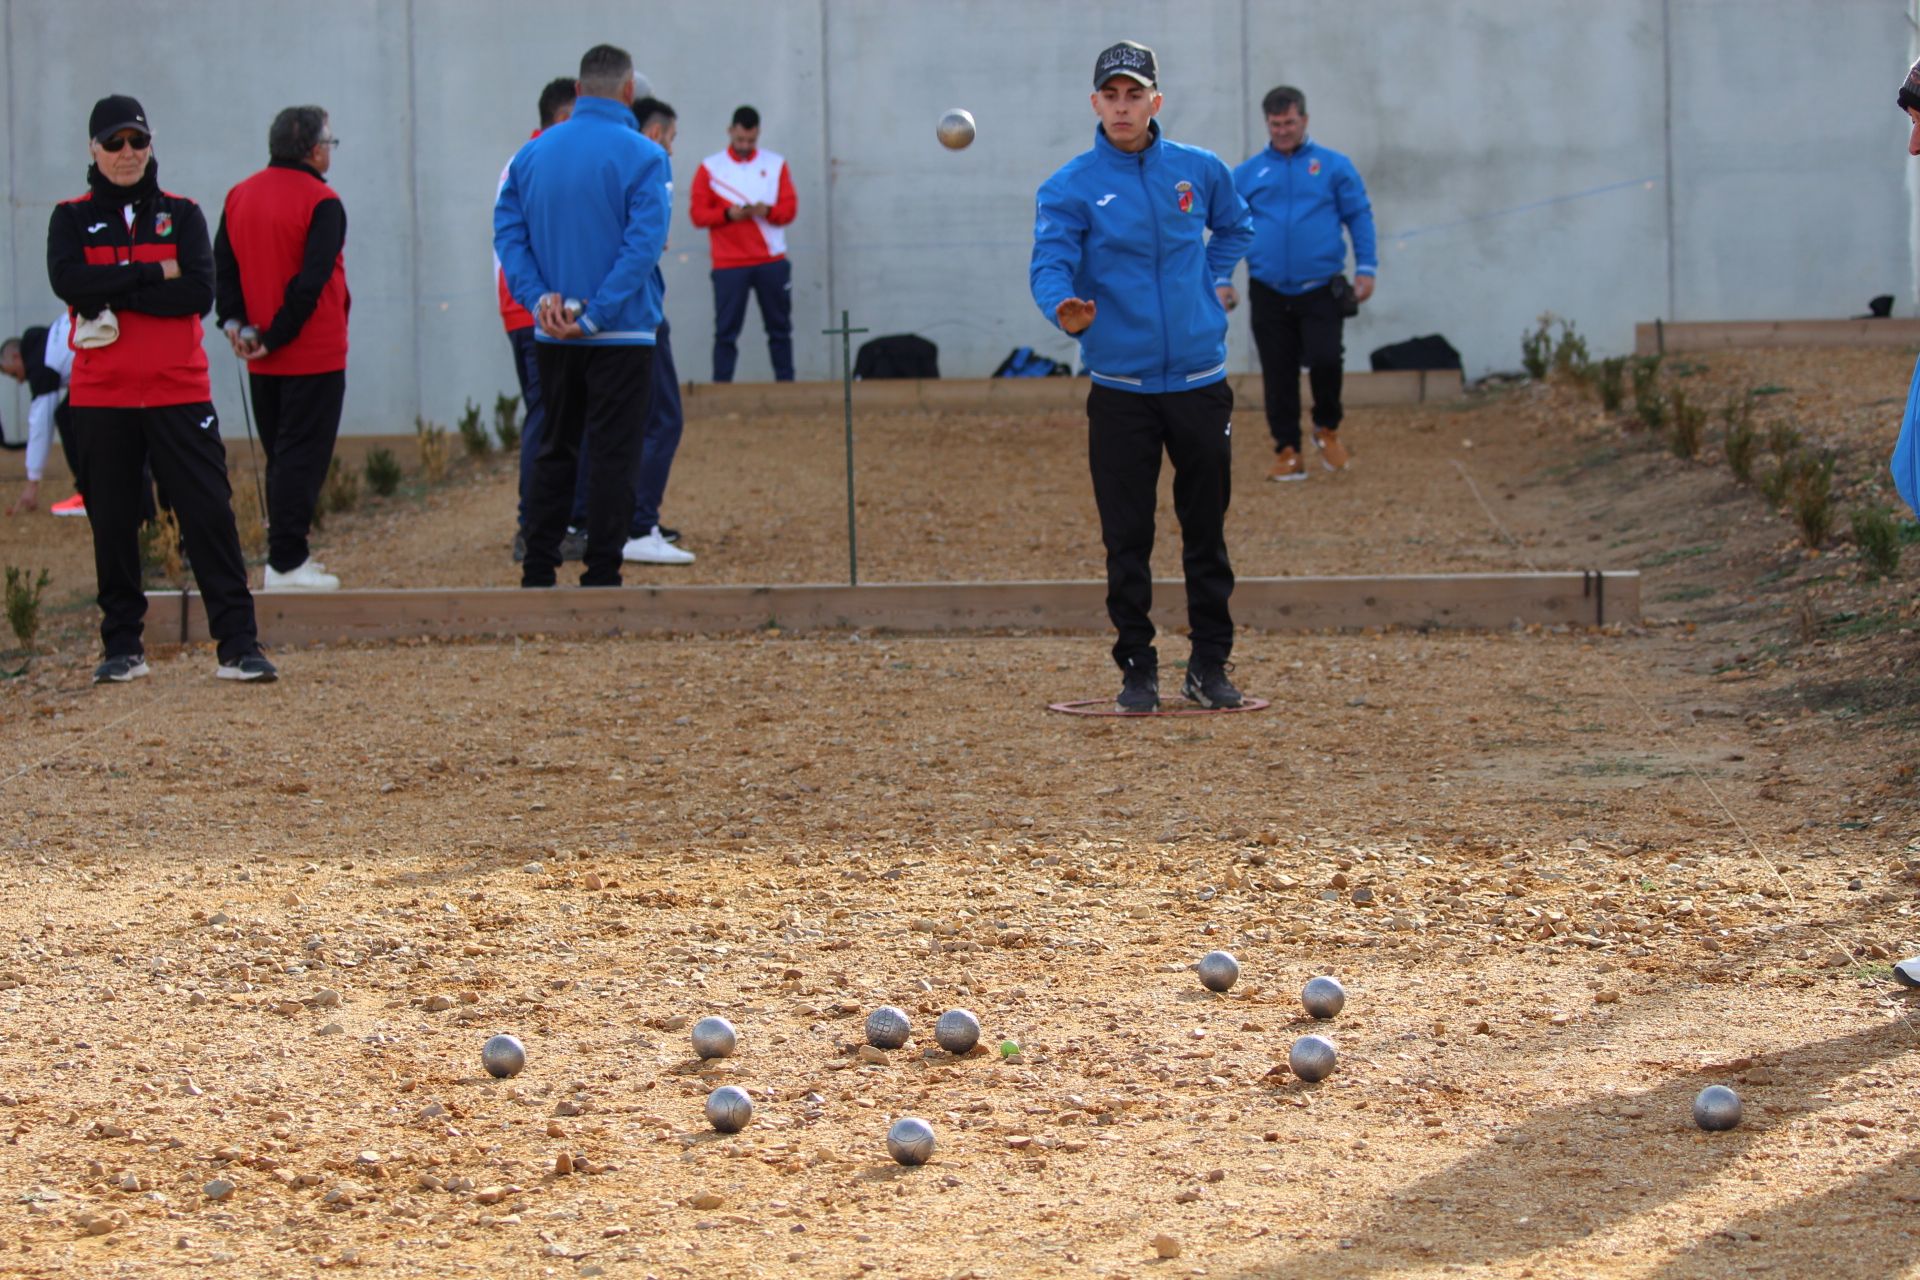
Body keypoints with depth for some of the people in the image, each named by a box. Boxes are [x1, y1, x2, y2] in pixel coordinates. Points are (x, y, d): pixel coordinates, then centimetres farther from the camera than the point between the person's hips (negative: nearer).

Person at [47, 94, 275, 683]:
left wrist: (112, 296, -13)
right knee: (112, 522, 5)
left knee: (210, 513, -6)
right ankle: (124, 648, 16)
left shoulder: (182, 215, 7)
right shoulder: (72, 218, 7)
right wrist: (154, 273, -14)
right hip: (101, 396, 1)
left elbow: (199, 292, -8)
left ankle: (238, 645, -6)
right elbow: (68, 281, -13)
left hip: (179, 391, 0)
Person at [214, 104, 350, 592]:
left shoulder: (239, 197, 8)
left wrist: (232, 321, -3)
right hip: (314, 355, -7)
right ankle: (287, 563, -6)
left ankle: (286, 554, 18)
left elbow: (221, 264, 5)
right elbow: (311, 281, -19)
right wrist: (276, 338, -15)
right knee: (303, 456, -4)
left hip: (262, 363, 7)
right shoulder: (320, 202, -13)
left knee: (281, 455, 15)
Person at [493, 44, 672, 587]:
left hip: (553, 336, 5)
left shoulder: (533, 154, 6)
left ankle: (538, 573, 14)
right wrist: (596, 316, -16)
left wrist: (540, 297, -6)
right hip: (621, 333, -5)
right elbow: (644, 242, -17)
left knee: (555, 450, 14)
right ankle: (600, 577, -2)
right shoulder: (642, 156, -10)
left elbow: (508, 230, 1)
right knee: (612, 455, -1)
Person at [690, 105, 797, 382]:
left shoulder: (775, 164, 9)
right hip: (729, 264, -2)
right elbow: (698, 213, -1)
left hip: (771, 262, 2)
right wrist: (727, 214, -18)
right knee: (726, 330, -4)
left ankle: (785, 382, 10)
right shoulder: (710, 167, 4)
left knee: (780, 327, 5)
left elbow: (790, 208, 6)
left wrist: (768, 211, -15)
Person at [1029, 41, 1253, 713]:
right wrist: (1064, 307, -39)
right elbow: (1049, 264, -19)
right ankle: (1137, 669, 11)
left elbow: (1234, 224, 26)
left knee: (1206, 533, 8)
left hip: (1200, 382, 2)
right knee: (1127, 542, 1)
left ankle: (1210, 664, 18)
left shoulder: (1200, 170, 5)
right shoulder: (1069, 187, -5)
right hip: (1120, 389, -2)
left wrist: (1215, 280, 12)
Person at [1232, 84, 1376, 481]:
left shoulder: (1333, 166, 5)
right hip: (1269, 294, 2)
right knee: (1278, 375, 3)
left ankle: (1328, 429, 12)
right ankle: (1287, 450, 13)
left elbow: (1360, 217, 6)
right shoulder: (1247, 173, 9)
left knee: (1325, 360, -15)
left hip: (1320, 289, -2)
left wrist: (1366, 269, -3)